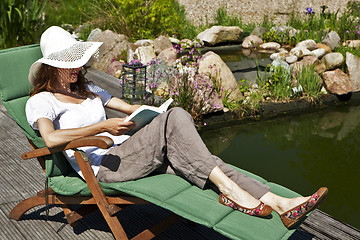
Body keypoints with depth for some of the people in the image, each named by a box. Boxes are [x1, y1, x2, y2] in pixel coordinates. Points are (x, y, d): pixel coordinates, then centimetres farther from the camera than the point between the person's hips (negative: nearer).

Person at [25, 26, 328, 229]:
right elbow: (51, 138, -20)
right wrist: (103, 126, -21)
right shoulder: (40, 101, 2)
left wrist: (156, 112, 5)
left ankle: (280, 203, -26)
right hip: (101, 166, -7)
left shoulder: (86, 89, 24)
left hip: (127, 152, 7)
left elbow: (130, 108, 24)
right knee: (174, 119, -27)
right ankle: (228, 189, -26)